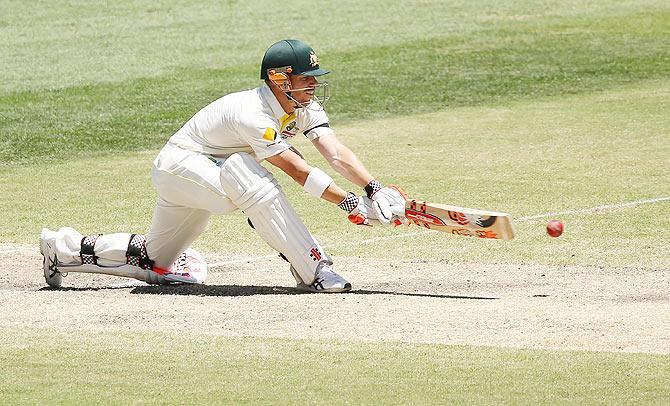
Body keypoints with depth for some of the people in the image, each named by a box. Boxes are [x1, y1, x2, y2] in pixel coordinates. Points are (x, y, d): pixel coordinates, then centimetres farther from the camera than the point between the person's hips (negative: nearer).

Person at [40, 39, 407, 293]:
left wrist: (375, 190, -32)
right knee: (241, 170, -38)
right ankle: (312, 269, -40)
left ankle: (64, 250, 30)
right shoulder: (252, 114, -31)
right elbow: (297, 171, -35)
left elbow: (336, 153, -19)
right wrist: (350, 203, -39)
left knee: (155, 261, 14)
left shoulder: (305, 107, -6)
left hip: (208, 176, 9)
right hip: (178, 166, -9)